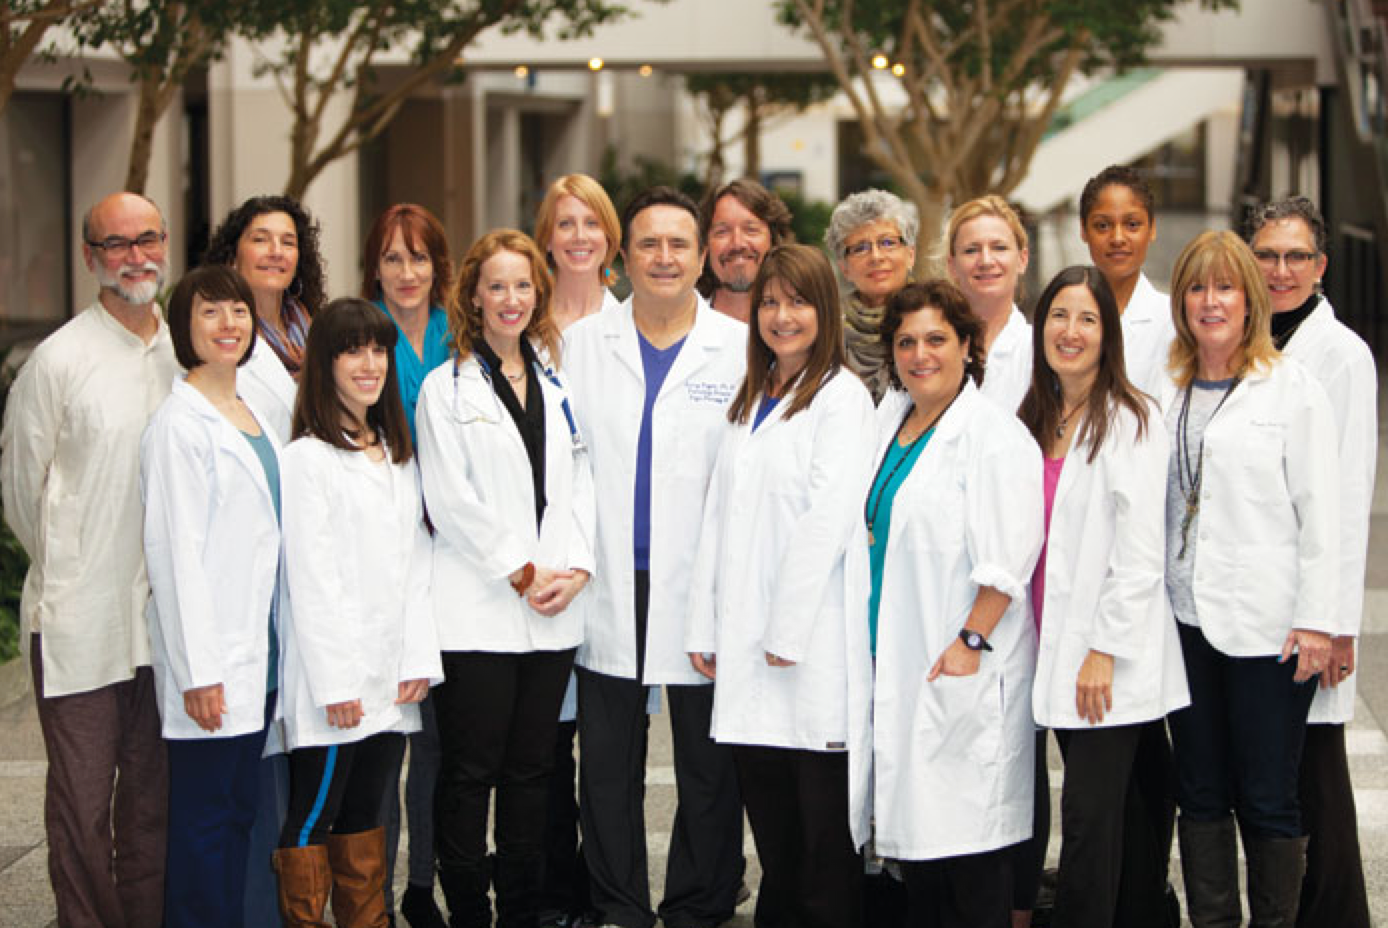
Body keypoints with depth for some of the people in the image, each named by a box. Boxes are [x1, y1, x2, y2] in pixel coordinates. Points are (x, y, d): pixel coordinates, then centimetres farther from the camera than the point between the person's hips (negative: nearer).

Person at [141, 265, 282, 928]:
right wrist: (199, 669, -18)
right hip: (211, 659, -8)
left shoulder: (254, 419, 15)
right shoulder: (180, 422, -10)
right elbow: (175, 551, -15)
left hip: (258, 655, 8)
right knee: (203, 816, -3)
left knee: (240, 810, 12)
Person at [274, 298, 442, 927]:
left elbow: (415, 562, 14)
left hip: (390, 680, 6)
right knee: (313, 817, -2)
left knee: (366, 814, 12)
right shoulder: (307, 457, -7)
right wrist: (335, 683, -14)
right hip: (331, 677, -6)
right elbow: (309, 578, -11)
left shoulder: (399, 454, 16)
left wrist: (420, 657, 4)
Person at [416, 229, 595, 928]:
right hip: (478, 609, -4)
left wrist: (575, 567, -3)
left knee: (531, 769, 8)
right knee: (471, 771, -3)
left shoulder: (557, 384, 15)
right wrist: (522, 572, -10)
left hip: (553, 610, 4)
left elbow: (578, 484, 12)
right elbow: (450, 499, -7)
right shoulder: (447, 388, 1)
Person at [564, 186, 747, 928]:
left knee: (709, 769, 5)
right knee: (608, 768, 8)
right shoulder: (582, 344, 7)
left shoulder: (744, 349, 1)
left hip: (702, 589, -2)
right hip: (610, 590, 2)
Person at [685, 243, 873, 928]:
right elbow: (719, 517, 16)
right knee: (769, 818, 9)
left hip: (811, 642, -6)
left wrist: (788, 632, -14)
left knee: (823, 821, -2)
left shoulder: (841, 396, -4)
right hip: (746, 642, 6)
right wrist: (704, 627, 10)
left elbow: (830, 517, -12)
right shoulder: (748, 402, 18)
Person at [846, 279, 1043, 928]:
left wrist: (971, 641, -20)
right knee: (915, 820, 11)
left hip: (961, 669, -8)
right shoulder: (889, 420, 14)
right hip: (893, 666, 8)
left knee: (965, 821, -5)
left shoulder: (994, 432, -10)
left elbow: (1008, 558, -16)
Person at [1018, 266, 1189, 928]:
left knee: (1091, 815, -7)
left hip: (1111, 662, -7)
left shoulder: (1130, 420, -7)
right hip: (1057, 654, 7)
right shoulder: (1034, 421, 15)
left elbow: (1141, 553, -12)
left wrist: (1104, 650, -16)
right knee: (1111, 816, 10)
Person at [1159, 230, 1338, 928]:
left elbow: (1319, 510, -5)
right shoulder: (1167, 393, 13)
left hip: (1266, 627, -4)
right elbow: (1153, 505, 14)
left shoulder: (1292, 388, -1)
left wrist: (1316, 617, -10)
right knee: (1201, 792, 10)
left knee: (1267, 798, -1)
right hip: (1186, 620, 5)